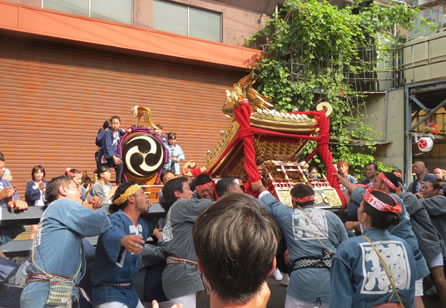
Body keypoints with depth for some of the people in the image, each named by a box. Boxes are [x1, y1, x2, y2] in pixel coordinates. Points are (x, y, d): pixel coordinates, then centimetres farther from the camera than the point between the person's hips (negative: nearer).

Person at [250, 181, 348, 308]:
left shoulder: (287, 215, 5)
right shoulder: (332, 217, 6)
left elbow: (270, 203, 23)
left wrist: (260, 187, 41)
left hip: (302, 279, -1)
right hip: (333, 277, 2)